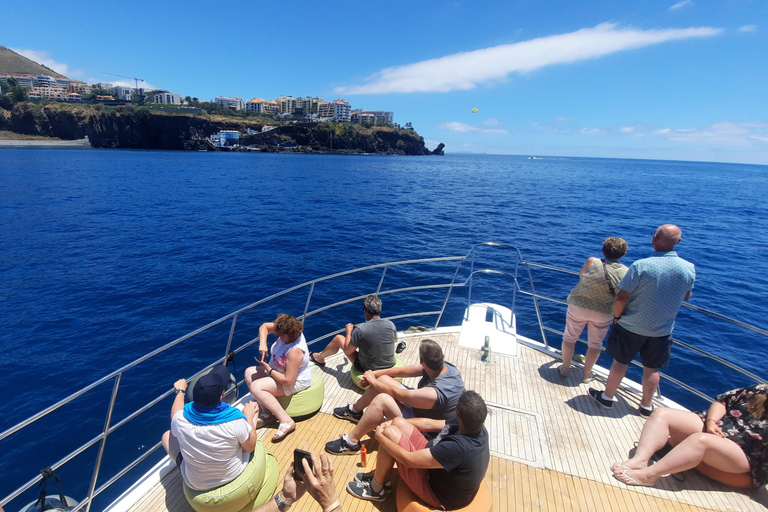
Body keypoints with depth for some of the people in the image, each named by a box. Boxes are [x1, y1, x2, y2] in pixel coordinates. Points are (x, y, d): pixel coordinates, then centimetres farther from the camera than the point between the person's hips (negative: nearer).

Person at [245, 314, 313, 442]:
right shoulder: (289, 331, -14)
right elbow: (264, 326, -1)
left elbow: (288, 381, -32)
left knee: (256, 387, -24)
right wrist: (262, 343, -18)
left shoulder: (295, 351, -35)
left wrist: (269, 369, -21)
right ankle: (267, 411, -3)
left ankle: (286, 421, -21)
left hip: (295, 382, -10)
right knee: (249, 372, 6)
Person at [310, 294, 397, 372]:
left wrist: (348, 332, 3)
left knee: (338, 338, 10)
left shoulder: (360, 330, -27)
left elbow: (347, 351, -11)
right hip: (390, 366, 4)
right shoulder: (391, 325, -15)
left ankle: (320, 357, 39)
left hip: (367, 369, -4)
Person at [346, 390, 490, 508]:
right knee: (398, 423, 2)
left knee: (390, 433, -14)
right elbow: (428, 424, 0)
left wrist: (380, 436, -14)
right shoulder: (478, 428, -12)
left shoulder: (459, 448, -38)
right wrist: (393, 422, 2)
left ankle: (376, 488, 12)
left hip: (436, 494, -7)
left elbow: (408, 459, -29)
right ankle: (382, 476, 21)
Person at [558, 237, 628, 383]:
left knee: (570, 338, 17)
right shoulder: (626, 272, -12)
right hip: (604, 313, 1)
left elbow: (581, 275, 2)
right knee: (595, 344, 20)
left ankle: (565, 368, 29)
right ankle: (586, 374, 31)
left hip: (579, 306, -1)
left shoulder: (592, 262, -17)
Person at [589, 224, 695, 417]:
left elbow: (621, 298, -20)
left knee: (620, 362, 13)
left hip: (631, 327, -3)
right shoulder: (689, 268, -9)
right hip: (661, 331, 3)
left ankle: (607, 397, 28)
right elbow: (686, 296, 9)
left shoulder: (641, 266, -23)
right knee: (652, 369, 18)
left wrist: (616, 316, -3)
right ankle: (646, 406, 33)